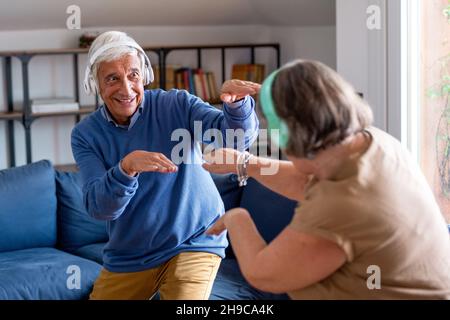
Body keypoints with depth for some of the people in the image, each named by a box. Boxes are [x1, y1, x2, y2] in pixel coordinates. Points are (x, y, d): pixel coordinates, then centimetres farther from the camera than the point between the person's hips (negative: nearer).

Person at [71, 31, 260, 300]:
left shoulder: (176, 105, -10)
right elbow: (98, 207, -18)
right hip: (128, 256, 3)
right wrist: (126, 168, -37)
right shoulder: (86, 135, -6)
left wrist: (237, 103, -44)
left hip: (193, 244, -2)